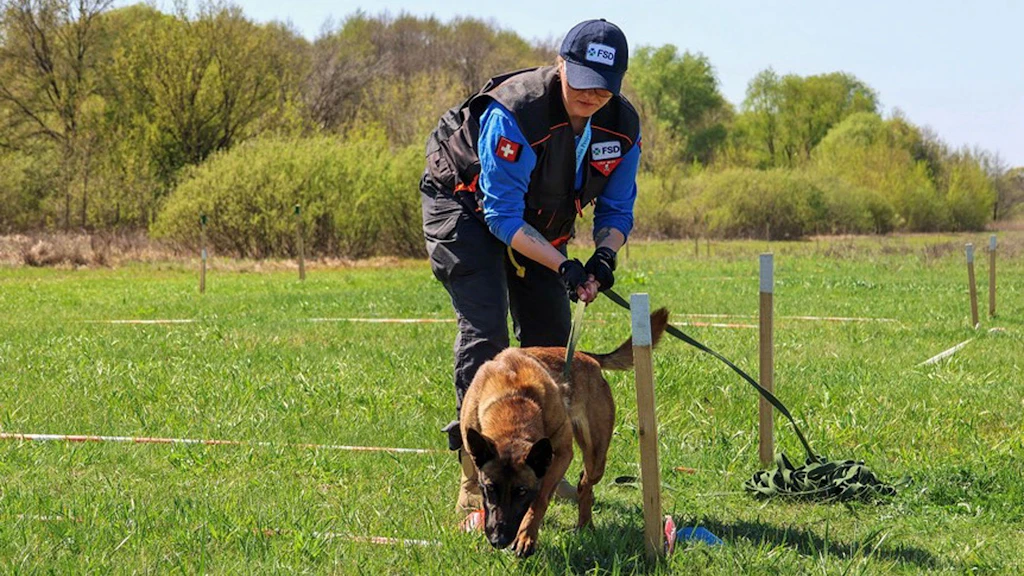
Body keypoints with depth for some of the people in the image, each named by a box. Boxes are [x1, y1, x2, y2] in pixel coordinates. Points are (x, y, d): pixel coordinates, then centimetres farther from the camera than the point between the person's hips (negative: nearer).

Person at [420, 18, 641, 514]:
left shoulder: (622, 126, -15)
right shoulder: (513, 114, -35)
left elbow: (616, 208, -3)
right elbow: (502, 217, -31)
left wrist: (604, 254, -25)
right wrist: (562, 265, -39)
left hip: (538, 222, 7)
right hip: (466, 207, -7)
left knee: (551, 335, 4)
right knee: (485, 330, -20)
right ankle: (475, 478, -19)